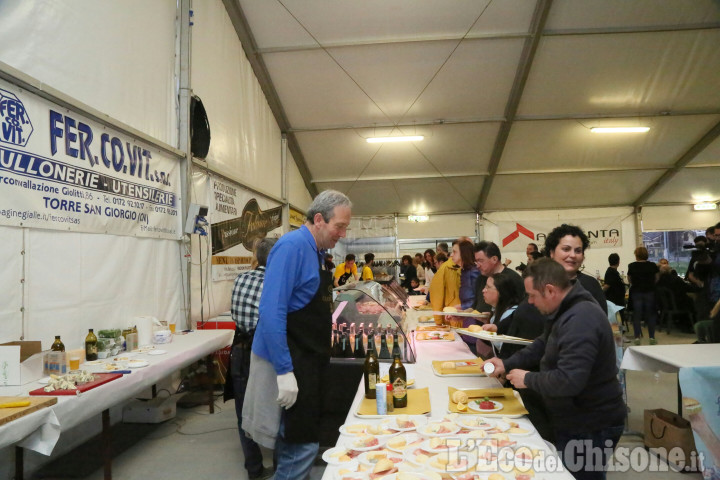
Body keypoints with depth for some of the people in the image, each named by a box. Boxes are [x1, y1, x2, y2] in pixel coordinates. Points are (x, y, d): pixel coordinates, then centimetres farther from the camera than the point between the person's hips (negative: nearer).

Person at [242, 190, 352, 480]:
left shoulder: (315, 250, 10)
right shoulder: (293, 246, -18)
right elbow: (272, 311, -24)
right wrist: (285, 371, -25)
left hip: (307, 361, 9)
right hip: (288, 364, -9)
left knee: (297, 443, 18)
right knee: (303, 445, -2)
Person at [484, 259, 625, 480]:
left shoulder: (581, 321, -31)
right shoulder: (567, 311, 5)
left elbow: (568, 381, -37)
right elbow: (543, 344, 16)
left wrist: (528, 380, -20)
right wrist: (507, 364, 3)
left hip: (590, 428, -10)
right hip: (575, 420, 10)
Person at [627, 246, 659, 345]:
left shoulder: (632, 266, -6)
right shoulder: (653, 265, -3)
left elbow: (629, 280, 2)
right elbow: (656, 279, 4)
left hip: (636, 292, -1)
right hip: (650, 292, 1)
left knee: (636, 315, 4)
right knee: (650, 315, 10)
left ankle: (637, 337, 2)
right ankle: (652, 338, 11)